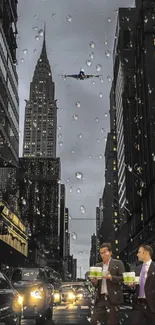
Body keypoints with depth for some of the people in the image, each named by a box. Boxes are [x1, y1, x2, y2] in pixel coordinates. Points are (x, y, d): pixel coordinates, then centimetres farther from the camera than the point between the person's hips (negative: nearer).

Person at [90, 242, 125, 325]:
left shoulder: (118, 263, 1)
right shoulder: (98, 265, 14)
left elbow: (123, 278, -7)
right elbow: (96, 284, 15)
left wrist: (111, 277, -22)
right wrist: (94, 281, -8)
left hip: (113, 298, -4)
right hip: (100, 298, 4)